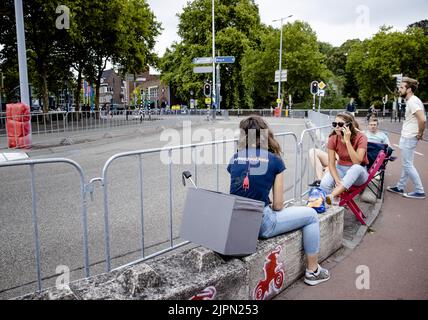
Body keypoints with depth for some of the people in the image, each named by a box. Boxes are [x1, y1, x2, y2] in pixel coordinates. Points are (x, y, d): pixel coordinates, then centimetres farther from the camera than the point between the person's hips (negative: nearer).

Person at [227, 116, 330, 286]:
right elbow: (278, 205, -5)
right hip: (260, 224, -5)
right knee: (311, 215, 15)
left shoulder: (235, 158, 5)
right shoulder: (274, 160, -5)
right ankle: (312, 271, 29)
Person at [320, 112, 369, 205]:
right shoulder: (333, 138, -10)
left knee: (356, 168, -40)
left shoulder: (360, 137, -19)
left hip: (358, 173, -2)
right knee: (324, 184, -31)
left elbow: (357, 162, -30)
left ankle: (331, 197, -42)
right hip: (341, 169, 2)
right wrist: (338, 181, -30)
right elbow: (331, 163, -13)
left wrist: (347, 141, -34)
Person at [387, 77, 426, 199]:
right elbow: (419, 118, 22)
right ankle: (400, 187, 25)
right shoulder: (412, 101, 12)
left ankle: (420, 191, 5)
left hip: (409, 138, -10)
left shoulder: (412, 101, -19)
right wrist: (419, 133, 15)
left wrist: (420, 134, -17)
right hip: (407, 137, 10)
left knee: (407, 165, -3)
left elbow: (422, 119, -30)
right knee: (406, 164, 15)